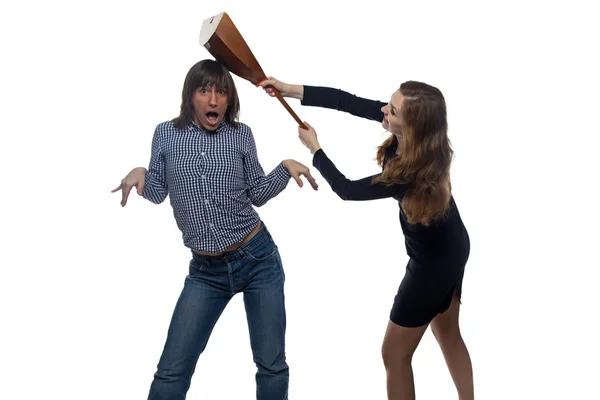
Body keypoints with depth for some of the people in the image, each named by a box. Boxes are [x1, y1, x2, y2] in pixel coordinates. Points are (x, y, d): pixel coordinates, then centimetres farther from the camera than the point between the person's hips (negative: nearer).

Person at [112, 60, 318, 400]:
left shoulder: (241, 135, 0)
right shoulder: (166, 134, 1)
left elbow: (257, 194, 5)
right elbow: (158, 193, 5)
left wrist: (285, 167, -10)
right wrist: (140, 174, -15)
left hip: (258, 259, 0)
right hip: (206, 271, 1)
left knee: (272, 364, 10)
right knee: (171, 371, 2)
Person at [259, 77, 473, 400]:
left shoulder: (410, 172, -36)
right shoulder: (412, 131, -17)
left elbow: (346, 189, -20)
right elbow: (350, 101, -13)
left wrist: (314, 148, -7)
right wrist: (290, 90, -17)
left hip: (434, 260, -9)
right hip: (451, 247, 9)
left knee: (394, 353, 8)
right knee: (448, 333, 25)